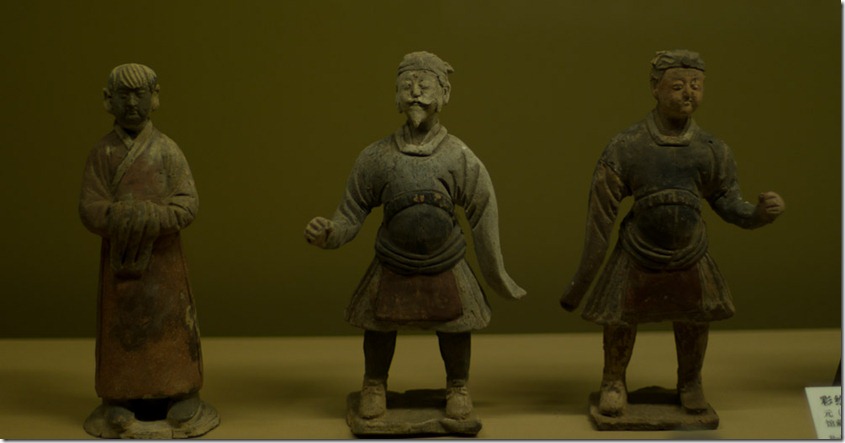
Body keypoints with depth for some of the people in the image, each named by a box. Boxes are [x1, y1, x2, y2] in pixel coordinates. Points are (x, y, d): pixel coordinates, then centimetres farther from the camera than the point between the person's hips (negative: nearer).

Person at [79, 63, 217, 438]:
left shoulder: (168, 151, -2)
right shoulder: (101, 153, 0)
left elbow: (187, 206, -9)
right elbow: (90, 210, -8)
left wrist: (149, 218, -24)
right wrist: (125, 216, -24)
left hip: (162, 255, 0)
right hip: (119, 256, 0)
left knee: (171, 321, 2)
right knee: (121, 326, 3)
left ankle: (182, 399, 11)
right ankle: (119, 403, 12)